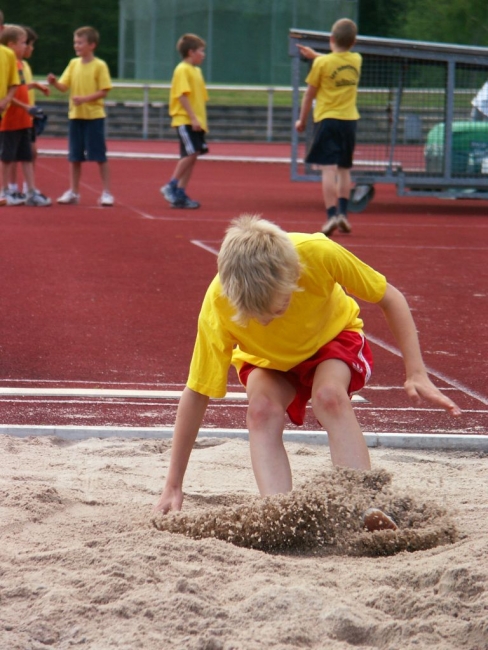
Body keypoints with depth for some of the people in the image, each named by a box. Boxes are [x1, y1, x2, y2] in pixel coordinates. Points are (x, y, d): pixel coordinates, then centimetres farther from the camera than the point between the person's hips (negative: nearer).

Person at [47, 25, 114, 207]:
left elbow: (104, 91, -10)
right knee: (75, 156, 8)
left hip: (94, 115, -5)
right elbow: (64, 86, 3)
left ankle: (106, 192, 4)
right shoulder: (73, 64, 8)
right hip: (75, 115, 5)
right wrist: (54, 82, -18)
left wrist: (84, 98, -21)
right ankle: (73, 192, 16)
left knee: (100, 156, -2)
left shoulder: (99, 66, -6)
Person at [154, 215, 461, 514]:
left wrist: (416, 374, -25)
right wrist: (173, 486, -20)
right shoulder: (217, 305, -35)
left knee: (329, 395, -32)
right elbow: (197, 394, -24)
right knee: (262, 409, -31)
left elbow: (389, 298, -19)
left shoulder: (319, 253, -39)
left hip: (334, 336, -1)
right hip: (268, 358, 1)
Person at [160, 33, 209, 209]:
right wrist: (193, 118, -21)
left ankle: (180, 194, 8)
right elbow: (182, 96, -17)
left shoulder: (196, 71, 18)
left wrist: (201, 120, 17)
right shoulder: (182, 70, -10)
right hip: (185, 120, -9)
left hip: (196, 122, 9)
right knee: (190, 153, -18)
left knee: (192, 156, 6)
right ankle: (171, 187, -9)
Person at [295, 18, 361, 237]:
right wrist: (315, 56, 34)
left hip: (327, 120, -4)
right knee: (344, 170, 15)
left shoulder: (322, 63, -9)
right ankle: (343, 213, 13)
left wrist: (302, 119, 11)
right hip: (350, 120, 4)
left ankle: (332, 215, -18)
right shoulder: (357, 60, 4)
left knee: (329, 169, -9)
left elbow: (310, 94, -1)